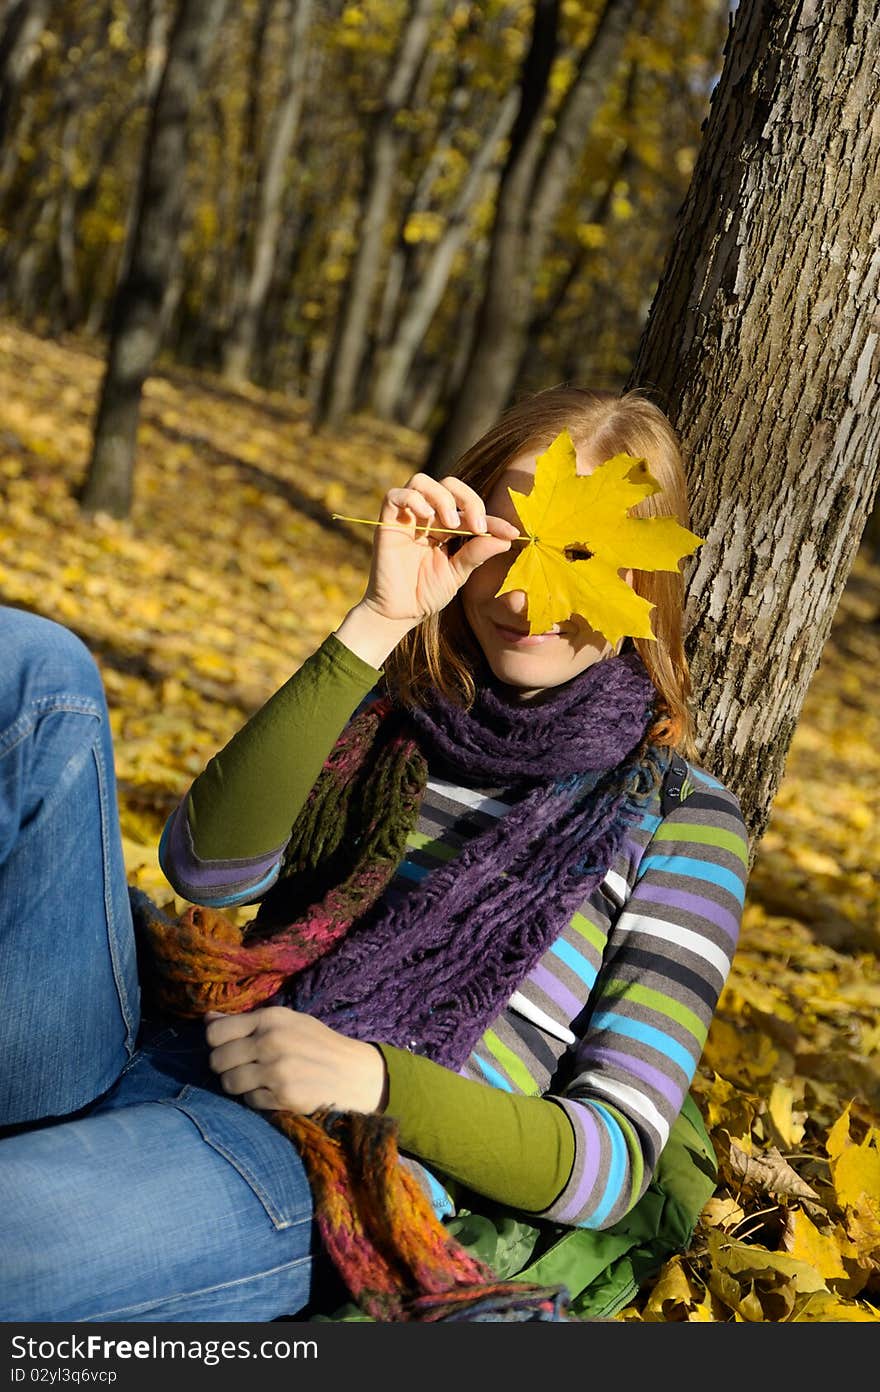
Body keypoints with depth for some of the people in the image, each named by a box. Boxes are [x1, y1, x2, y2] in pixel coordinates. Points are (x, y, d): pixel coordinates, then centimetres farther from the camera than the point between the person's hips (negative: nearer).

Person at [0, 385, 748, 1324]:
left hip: (319, 1170, -5)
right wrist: (376, 624, -6)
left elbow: (617, 1161, 2)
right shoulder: (393, 718, 18)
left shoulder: (680, 821, 8)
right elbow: (209, 869, -1)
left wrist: (376, 1078, -15)